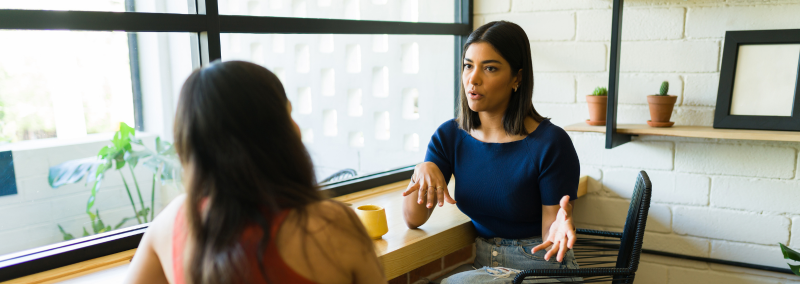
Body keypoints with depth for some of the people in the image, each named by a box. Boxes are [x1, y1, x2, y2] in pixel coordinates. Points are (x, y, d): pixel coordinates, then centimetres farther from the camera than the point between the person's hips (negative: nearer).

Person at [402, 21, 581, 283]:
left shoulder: (551, 143, -17)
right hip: (482, 263, 5)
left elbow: (550, 238, -13)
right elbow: (414, 219, -4)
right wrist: (422, 171, -23)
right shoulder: (449, 136, -2)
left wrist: (559, 230, -37)